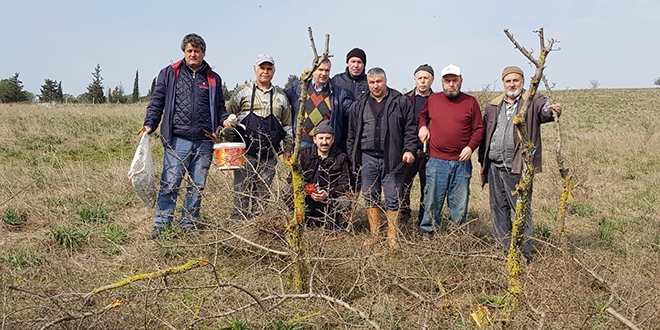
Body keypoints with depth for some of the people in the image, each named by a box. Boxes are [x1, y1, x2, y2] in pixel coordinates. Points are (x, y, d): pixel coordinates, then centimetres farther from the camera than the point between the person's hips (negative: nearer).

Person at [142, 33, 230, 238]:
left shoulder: (213, 79, 15)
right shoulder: (169, 74, 8)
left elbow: (219, 106, 22)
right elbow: (157, 102, 6)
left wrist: (224, 120, 2)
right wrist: (149, 124, -7)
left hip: (204, 142, 3)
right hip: (178, 140, -3)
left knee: (197, 186, 8)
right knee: (170, 183, -4)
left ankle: (189, 225, 18)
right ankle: (161, 224, 5)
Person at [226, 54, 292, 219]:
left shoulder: (281, 97, 14)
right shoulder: (243, 92, 6)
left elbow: (287, 125, 17)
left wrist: (288, 148, 13)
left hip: (269, 155, 3)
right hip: (246, 152, -3)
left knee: (262, 193, 5)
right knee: (242, 190, -4)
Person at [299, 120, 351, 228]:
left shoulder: (341, 158, 1)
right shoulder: (304, 153, 3)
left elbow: (345, 185, -5)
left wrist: (328, 194, -23)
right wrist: (307, 190, -21)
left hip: (330, 199, -1)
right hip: (306, 200, 1)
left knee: (345, 203, -32)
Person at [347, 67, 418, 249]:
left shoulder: (401, 102, 3)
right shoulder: (359, 105, 10)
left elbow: (410, 128, 1)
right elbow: (352, 133, 13)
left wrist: (410, 149, -9)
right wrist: (353, 157, 9)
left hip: (392, 159, -3)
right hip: (368, 158, 3)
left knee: (392, 200, 1)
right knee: (371, 198, 9)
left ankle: (392, 237, 11)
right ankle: (375, 234, 20)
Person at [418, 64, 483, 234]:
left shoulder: (470, 102, 3)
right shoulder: (432, 100, 7)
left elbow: (478, 129, 4)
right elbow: (422, 115, 26)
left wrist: (470, 147, -11)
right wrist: (422, 126, 5)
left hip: (461, 162, 0)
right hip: (436, 161, 1)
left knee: (460, 203, 8)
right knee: (432, 202, 6)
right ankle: (427, 233, 18)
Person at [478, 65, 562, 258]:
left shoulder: (533, 102, -1)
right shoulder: (493, 107, 14)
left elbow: (545, 109, -24)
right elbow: (485, 134, 16)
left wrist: (553, 110, -48)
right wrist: (483, 162, 12)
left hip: (518, 167, -5)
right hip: (494, 165, 6)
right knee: (498, 208, 12)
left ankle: (523, 252, 5)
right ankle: (503, 248, 23)